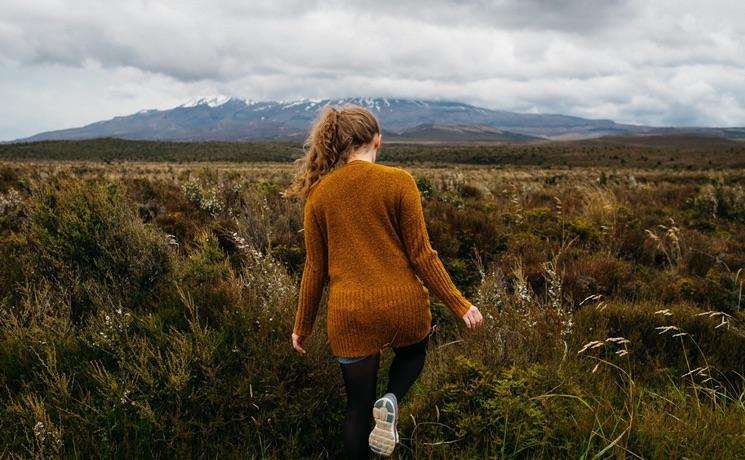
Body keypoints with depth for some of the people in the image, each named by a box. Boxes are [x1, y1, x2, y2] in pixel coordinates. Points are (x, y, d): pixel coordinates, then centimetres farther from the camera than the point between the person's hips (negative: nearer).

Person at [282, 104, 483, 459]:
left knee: (358, 405, 19)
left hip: (350, 313, 2)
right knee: (413, 353, 32)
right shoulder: (398, 181, -8)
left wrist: (302, 326, 16)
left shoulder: (318, 193, 0)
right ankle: (391, 401, 4)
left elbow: (315, 268, 4)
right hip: (402, 304, -1)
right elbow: (421, 255, -8)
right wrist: (459, 305, 3)